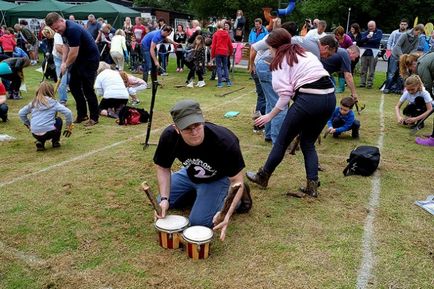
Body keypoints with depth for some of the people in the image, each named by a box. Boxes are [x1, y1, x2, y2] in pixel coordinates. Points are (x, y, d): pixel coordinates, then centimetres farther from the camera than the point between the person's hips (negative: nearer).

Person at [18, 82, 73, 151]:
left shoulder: (34, 103, 13)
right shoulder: (53, 103, 2)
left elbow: (21, 113, 19)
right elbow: (68, 112, -6)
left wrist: (28, 124, 29)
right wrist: (69, 126, 7)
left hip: (35, 134, 4)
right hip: (49, 132, -4)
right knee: (59, 120, 26)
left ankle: (40, 142, 12)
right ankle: (55, 141, 22)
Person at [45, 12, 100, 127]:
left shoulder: (73, 30, -27)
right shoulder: (63, 29, 3)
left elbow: (73, 54, -24)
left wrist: (66, 65, -8)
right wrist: (63, 62, 1)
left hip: (90, 59, -10)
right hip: (79, 58, 10)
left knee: (87, 89, -8)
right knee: (73, 85, 9)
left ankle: (94, 118, 4)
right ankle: (82, 114, 17)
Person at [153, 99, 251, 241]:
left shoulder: (225, 142, -39)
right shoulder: (169, 137, -29)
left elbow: (236, 180, -27)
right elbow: (163, 168, -10)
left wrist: (227, 213, -41)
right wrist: (164, 199, -23)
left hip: (218, 179, -4)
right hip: (190, 174, 5)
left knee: (198, 221, -14)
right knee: (162, 205, 6)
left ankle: (238, 198, 7)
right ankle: (196, 192, 24)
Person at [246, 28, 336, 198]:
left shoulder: (281, 60, 5)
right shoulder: (305, 53, 27)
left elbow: (285, 94, -5)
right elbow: (314, 77, 19)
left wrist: (270, 115, 4)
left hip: (308, 99, -7)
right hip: (329, 97, 7)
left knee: (282, 141, 10)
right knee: (308, 143, 20)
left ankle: (262, 177, 26)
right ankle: (312, 186, 15)